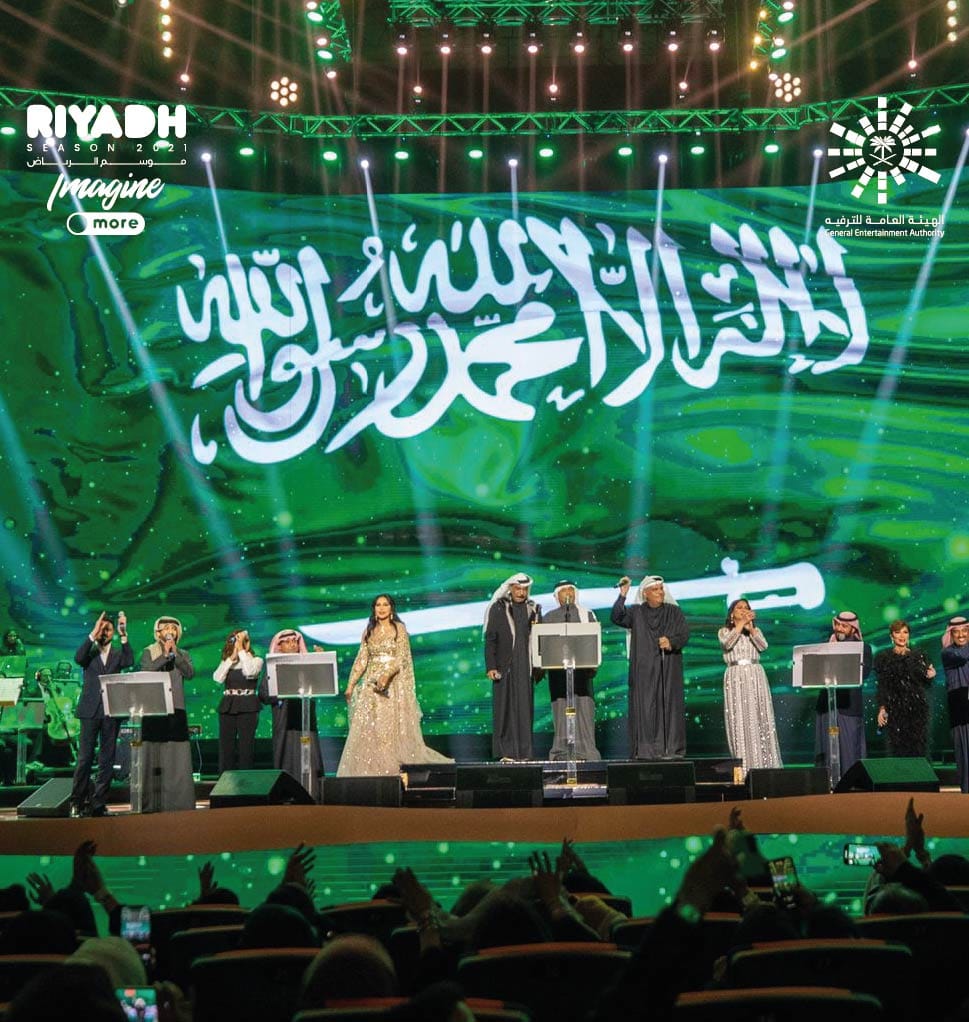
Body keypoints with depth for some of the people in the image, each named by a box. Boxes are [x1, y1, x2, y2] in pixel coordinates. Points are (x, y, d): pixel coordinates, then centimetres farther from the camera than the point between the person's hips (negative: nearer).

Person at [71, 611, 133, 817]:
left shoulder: (118, 654, 13)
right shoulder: (89, 653, 10)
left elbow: (129, 662, -9)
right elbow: (78, 658, -12)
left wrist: (124, 636, -17)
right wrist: (93, 635, -18)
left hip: (111, 712, 2)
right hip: (90, 711, -1)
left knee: (107, 759, 1)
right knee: (84, 758, -5)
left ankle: (99, 803, 4)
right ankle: (78, 802, 0)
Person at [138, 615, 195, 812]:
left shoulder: (183, 654, 17)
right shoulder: (149, 652, 11)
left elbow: (190, 673, -1)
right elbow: (146, 671, -7)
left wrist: (175, 654, -7)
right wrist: (164, 655, -9)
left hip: (176, 708, 2)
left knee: (178, 757, -4)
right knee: (153, 755, -5)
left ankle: (180, 801, -4)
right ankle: (152, 802, -4)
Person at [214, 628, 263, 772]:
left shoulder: (256, 660, 4)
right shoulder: (226, 662, 13)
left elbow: (250, 672, -18)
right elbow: (218, 678, -5)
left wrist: (241, 650, -11)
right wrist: (232, 657, -5)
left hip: (247, 706, -3)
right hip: (228, 706, 3)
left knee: (246, 746, -4)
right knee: (225, 746, 1)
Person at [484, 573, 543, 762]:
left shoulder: (534, 609, 12)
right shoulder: (498, 608, 2)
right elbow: (490, 639, -1)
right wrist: (490, 666, -10)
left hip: (526, 667, 3)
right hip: (505, 666, -3)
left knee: (525, 708, 1)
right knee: (506, 707, -4)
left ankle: (523, 752, 4)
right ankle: (506, 752, -4)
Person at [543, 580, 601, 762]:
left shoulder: (586, 614, 11)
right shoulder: (549, 617, 14)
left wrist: (593, 664, -6)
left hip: (582, 667, -1)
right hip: (557, 669, 1)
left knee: (584, 707, -7)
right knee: (561, 709, -3)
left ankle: (585, 750, -6)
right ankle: (562, 751, 0)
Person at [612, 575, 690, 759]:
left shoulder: (674, 612, 11)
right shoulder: (636, 612, 8)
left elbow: (685, 634, 2)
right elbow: (617, 618, -8)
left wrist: (671, 642, -18)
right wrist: (622, 595, -19)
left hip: (669, 669, 1)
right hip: (644, 669, -1)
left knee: (669, 705, -3)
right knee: (645, 707, -6)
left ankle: (671, 748, -3)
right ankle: (645, 749, -6)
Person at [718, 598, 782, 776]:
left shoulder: (756, 630, 17)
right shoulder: (724, 631, 10)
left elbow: (763, 646, -2)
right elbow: (727, 643, -12)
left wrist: (750, 628, -11)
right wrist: (741, 624, -11)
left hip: (756, 676, 2)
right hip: (735, 677, -2)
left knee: (760, 718, -2)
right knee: (739, 720, -7)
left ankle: (764, 764, -2)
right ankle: (743, 766, -8)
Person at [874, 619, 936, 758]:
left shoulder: (918, 656, 10)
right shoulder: (884, 658, 5)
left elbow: (925, 684, 13)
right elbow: (882, 686, 3)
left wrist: (929, 676, -9)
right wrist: (881, 709, -7)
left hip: (917, 709, 1)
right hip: (895, 709, -1)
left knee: (918, 748, -5)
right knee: (897, 749, -7)